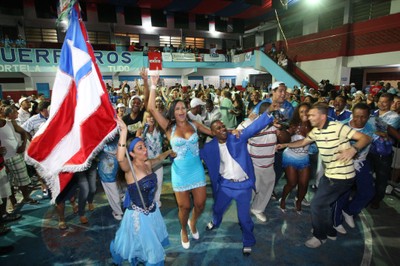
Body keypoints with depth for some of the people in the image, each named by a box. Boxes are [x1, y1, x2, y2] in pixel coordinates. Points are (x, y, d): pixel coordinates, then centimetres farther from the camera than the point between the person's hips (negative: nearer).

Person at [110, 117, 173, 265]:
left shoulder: (148, 164, -3)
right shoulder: (130, 168, -24)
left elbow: (159, 158, 20)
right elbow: (120, 158, -47)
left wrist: (169, 151, 33)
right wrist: (124, 132, -55)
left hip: (152, 211, 7)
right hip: (138, 215, -7)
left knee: (154, 244, 29)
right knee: (147, 246, 14)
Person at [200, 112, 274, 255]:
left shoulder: (238, 137, -15)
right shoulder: (209, 147, -8)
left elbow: (255, 126, -25)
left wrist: (269, 112, -38)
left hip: (243, 185, -2)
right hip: (225, 184, 3)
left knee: (244, 216, 7)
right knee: (217, 209, 24)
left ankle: (248, 242, 37)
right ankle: (215, 222, 62)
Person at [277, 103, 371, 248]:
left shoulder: (337, 127, -21)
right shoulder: (316, 131, 3)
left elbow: (365, 138, -20)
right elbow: (303, 142, 16)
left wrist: (353, 149, -38)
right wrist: (285, 144, 5)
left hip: (342, 176, -8)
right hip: (329, 174, 8)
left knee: (317, 204, -2)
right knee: (323, 203, 21)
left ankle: (320, 236, 22)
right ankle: (330, 232, 45)